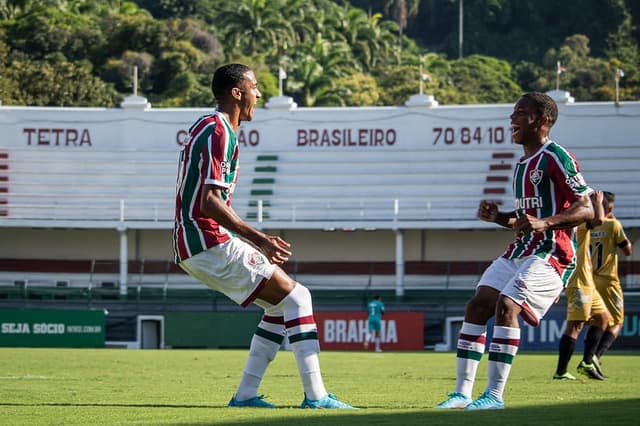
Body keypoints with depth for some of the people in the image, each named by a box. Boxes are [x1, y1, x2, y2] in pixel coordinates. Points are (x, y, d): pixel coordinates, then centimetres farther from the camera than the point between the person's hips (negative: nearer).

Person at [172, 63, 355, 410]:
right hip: (209, 242, -10)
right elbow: (209, 202, -22)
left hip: (192, 245, 10)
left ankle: (245, 395, 10)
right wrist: (258, 238, -22)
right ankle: (315, 396, -11)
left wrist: (257, 242, 22)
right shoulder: (218, 132, -13)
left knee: (280, 305, 14)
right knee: (296, 298, -8)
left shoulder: (208, 128, 19)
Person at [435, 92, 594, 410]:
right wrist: (497, 217, 9)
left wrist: (545, 222, -30)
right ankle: (462, 393, -2)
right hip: (519, 252, 9)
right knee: (477, 306, -3)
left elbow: (586, 210, -16)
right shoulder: (523, 164, 20)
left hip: (550, 255, -9)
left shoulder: (556, 158, -9)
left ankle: (495, 395, -21)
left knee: (506, 305, -24)